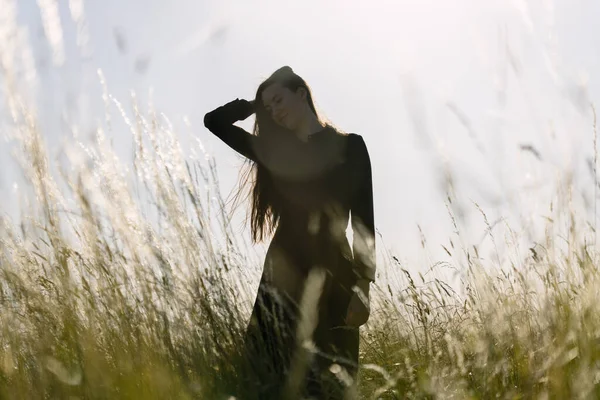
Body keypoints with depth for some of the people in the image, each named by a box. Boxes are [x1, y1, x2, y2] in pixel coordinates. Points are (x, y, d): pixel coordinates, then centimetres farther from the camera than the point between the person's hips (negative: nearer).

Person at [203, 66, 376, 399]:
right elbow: (214, 121, 20)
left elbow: (364, 219, -3)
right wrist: (258, 101, 15)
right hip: (284, 270, 4)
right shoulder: (274, 150, 15)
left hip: (331, 273, -3)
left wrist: (363, 286, -11)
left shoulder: (349, 146, 3)